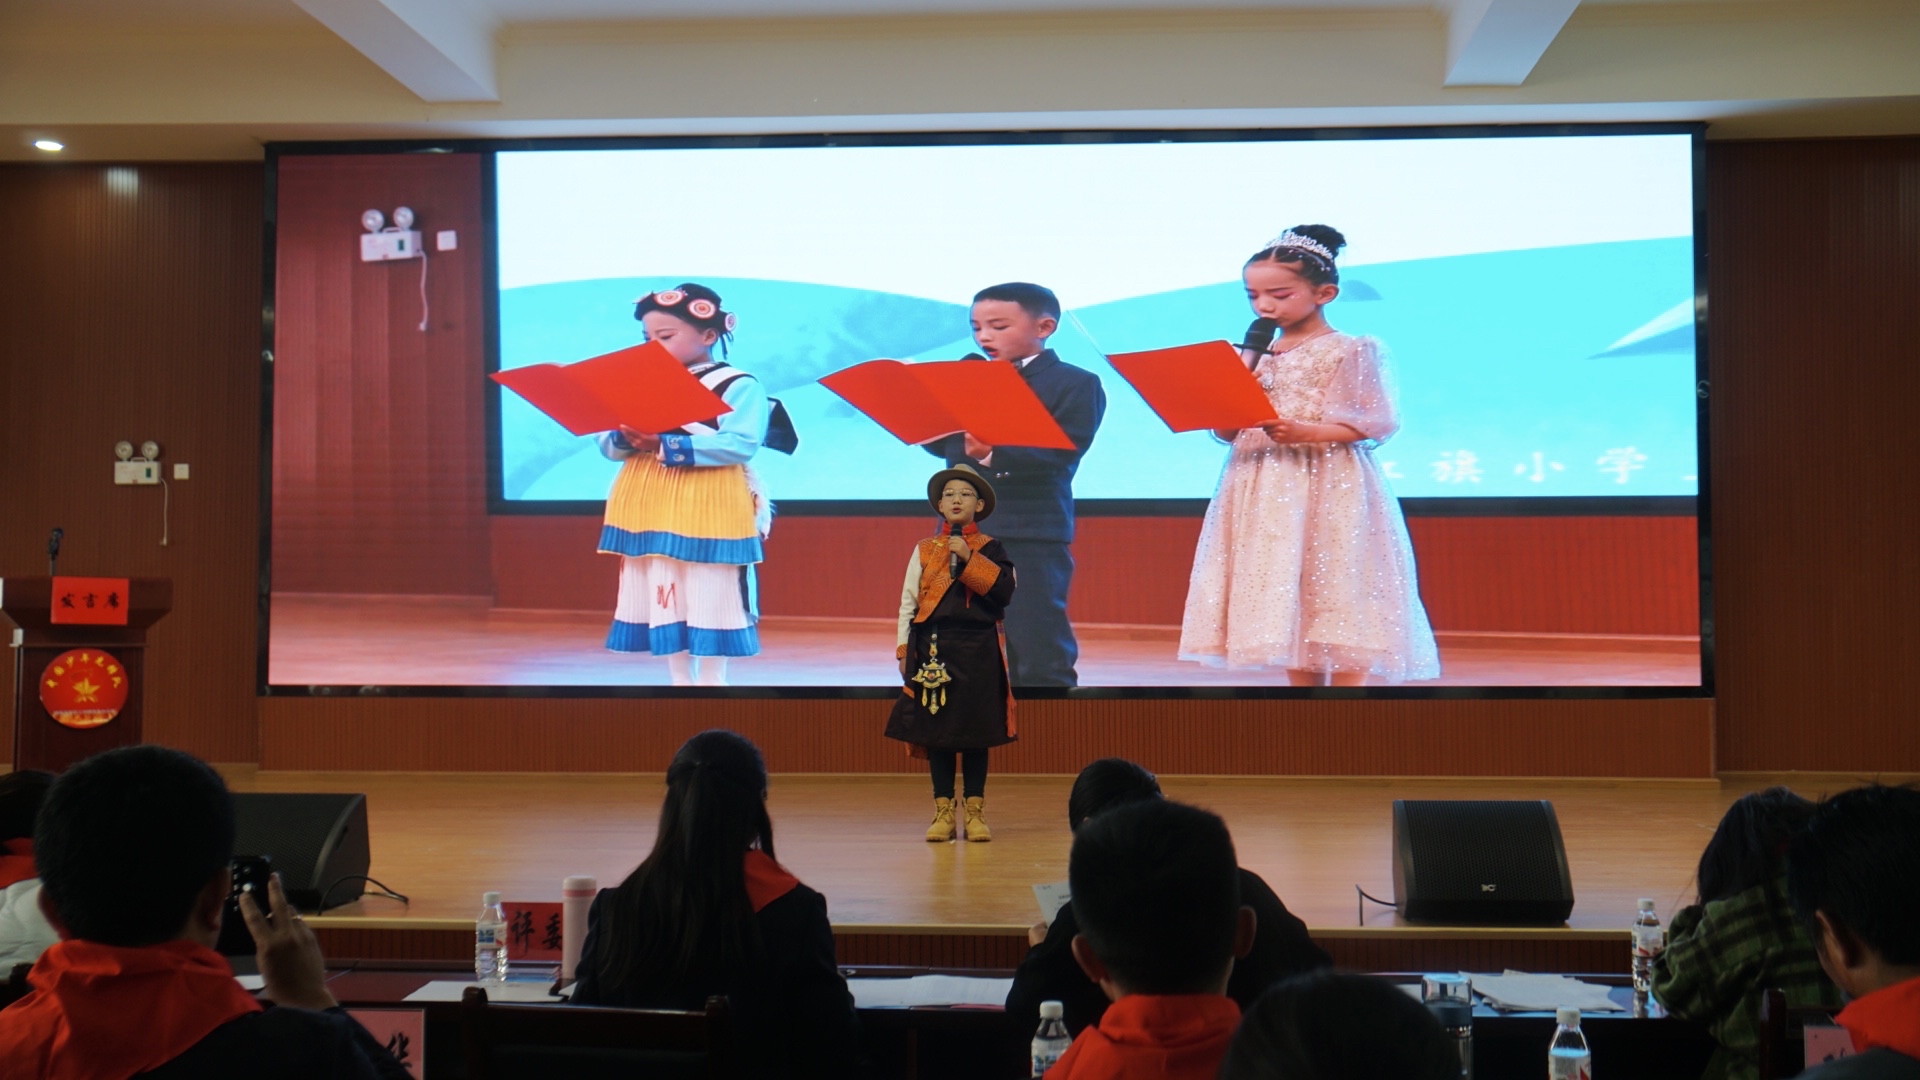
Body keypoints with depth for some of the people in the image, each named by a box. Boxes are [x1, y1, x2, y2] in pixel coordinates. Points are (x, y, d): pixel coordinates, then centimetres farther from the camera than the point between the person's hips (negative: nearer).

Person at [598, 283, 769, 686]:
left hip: (708, 512, -6)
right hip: (648, 509, 6)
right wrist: (627, 438, -16)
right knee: (662, 601, 10)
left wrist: (666, 445, -23)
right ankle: (680, 681, 22)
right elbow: (608, 445, 9)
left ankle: (712, 681, 11)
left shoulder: (738, 386, -5)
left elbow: (740, 444, -20)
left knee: (710, 601, 0)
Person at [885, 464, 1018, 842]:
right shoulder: (924, 550, 9)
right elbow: (908, 602, 9)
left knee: (976, 732, 2)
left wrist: (970, 560, -15)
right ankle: (943, 812, 12)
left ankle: (975, 812, 12)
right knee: (936, 730, 3)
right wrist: (904, 650, 2)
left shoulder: (991, 549, 5)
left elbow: (1005, 592, -10)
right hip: (933, 649, 1)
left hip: (978, 650, -1)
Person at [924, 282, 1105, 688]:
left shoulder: (1075, 384, -5)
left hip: (1033, 536, -6)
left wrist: (995, 455, -29)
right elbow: (940, 443, 10)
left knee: (1038, 647, -1)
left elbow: (1061, 452, -17)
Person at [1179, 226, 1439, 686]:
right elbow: (1227, 432, 14)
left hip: (1328, 494, -6)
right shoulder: (1254, 355, 14)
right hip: (1265, 496, 6)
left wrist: (1305, 432, -24)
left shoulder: (1350, 352, -3)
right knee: (1286, 609, 8)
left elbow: (1370, 423, -10)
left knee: (1337, 604, -7)